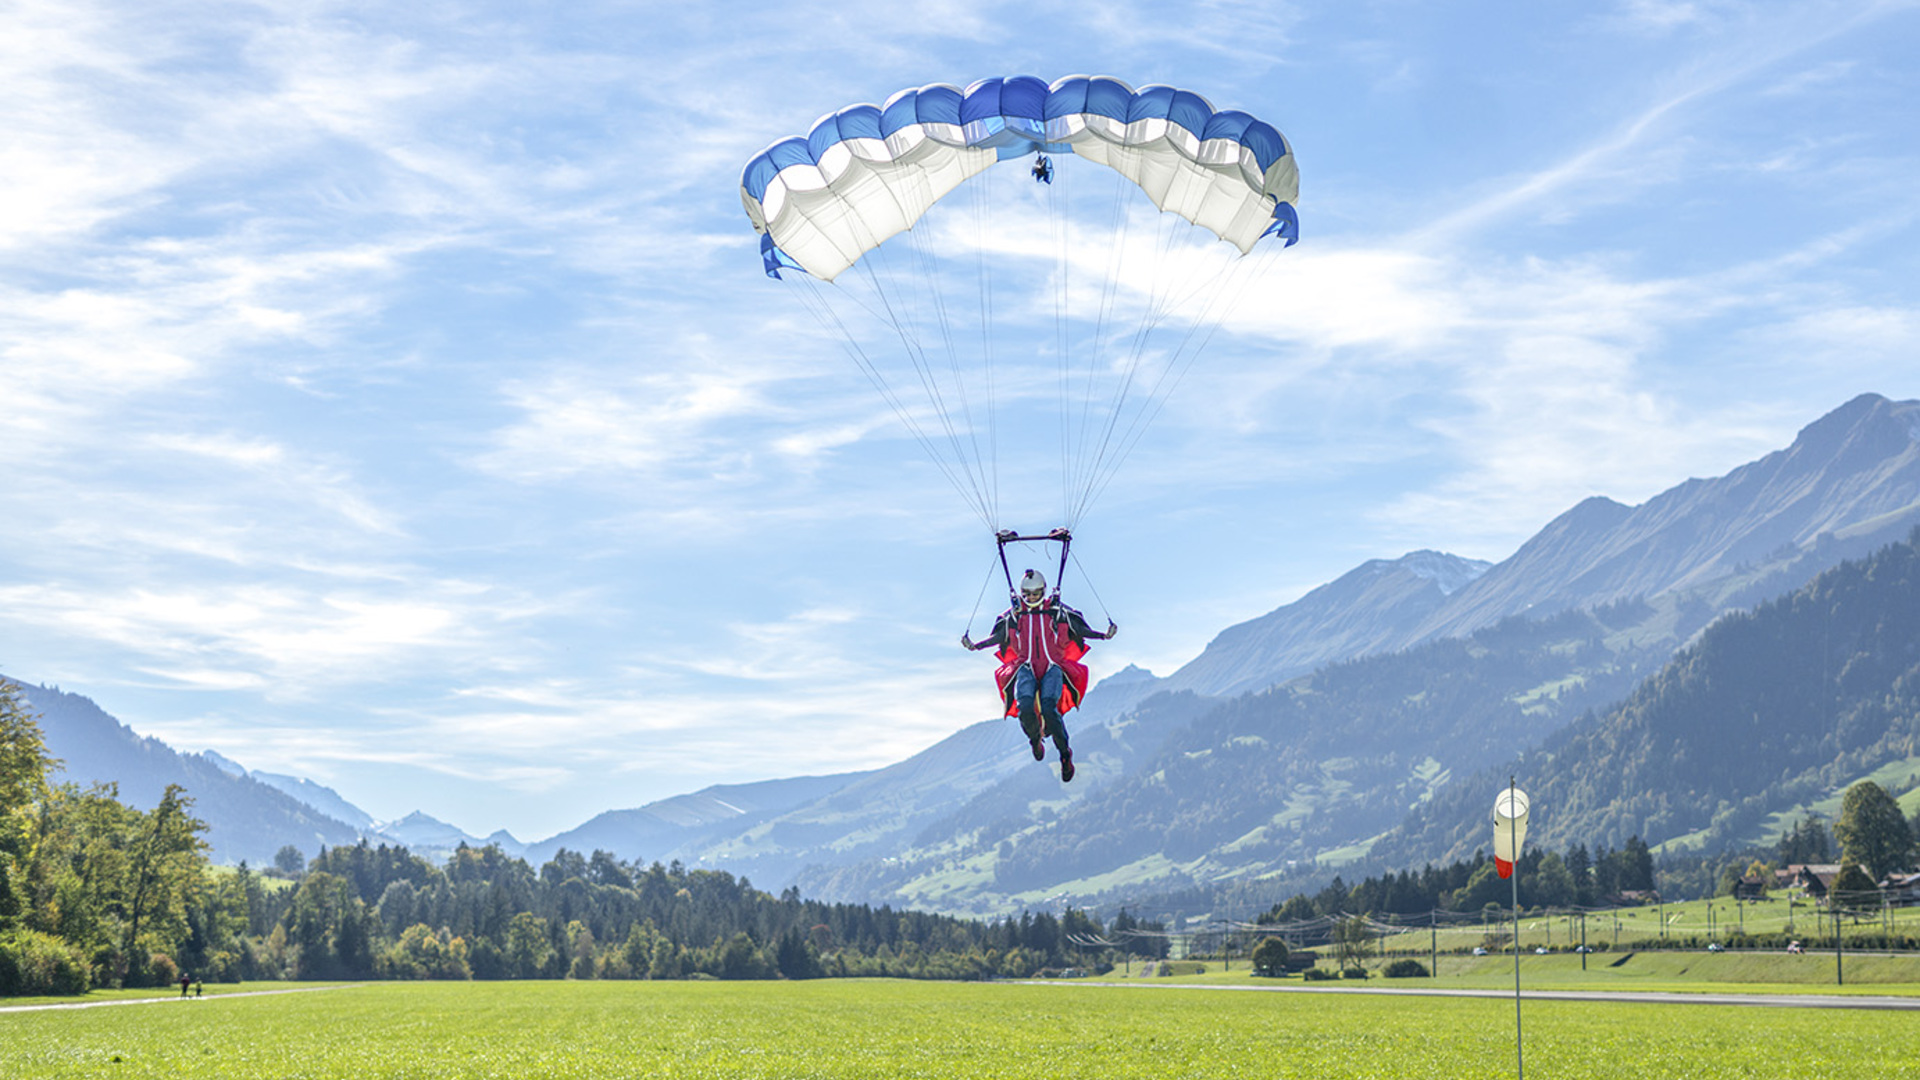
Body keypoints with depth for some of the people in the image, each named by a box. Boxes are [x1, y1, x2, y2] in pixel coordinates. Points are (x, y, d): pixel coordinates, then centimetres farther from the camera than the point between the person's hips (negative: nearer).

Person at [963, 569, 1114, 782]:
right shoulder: (1013, 615, 18)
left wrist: (1104, 635, -3)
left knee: (1048, 710, -28)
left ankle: (1065, 754, -12)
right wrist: (974, 645, 5)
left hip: (1053, 668, -1)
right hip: (1026, 668, 1)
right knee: (1025, 709, -28)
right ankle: (1035, 739, 4)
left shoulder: (1059, 612, 14)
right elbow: (997, 637, 19)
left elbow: (1082, 630, 13)